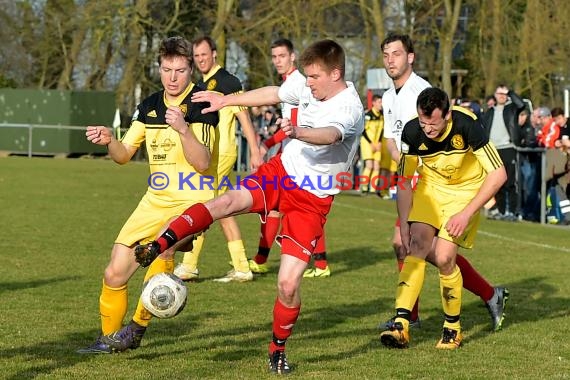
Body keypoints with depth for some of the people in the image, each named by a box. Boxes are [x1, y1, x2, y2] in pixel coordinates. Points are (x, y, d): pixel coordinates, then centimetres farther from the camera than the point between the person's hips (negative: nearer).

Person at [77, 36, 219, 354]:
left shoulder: (202, 106, -10)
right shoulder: (149, 106, 9)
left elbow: (202, 163, -19)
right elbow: (124, 155, 12)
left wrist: (183, 128, -33)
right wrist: (109, 140, -9)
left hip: (191, 200, -6)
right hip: (155, 200, 6)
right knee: (115, 274, 3)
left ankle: (137, 328, -20)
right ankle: (110, 337, 24)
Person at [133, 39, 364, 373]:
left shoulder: (350, 109, -21)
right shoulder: (309, 88, 0)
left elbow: (329, 135, -43)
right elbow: (274, 94, 21)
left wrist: (298, 132, -64)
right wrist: (225, 100, 26)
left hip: (312, 201, -5)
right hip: (281, 172, 5)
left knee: (288, 284, -9)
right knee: (228, 201, -27)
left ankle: (278, 351, 15)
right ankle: (158, 247, -37)